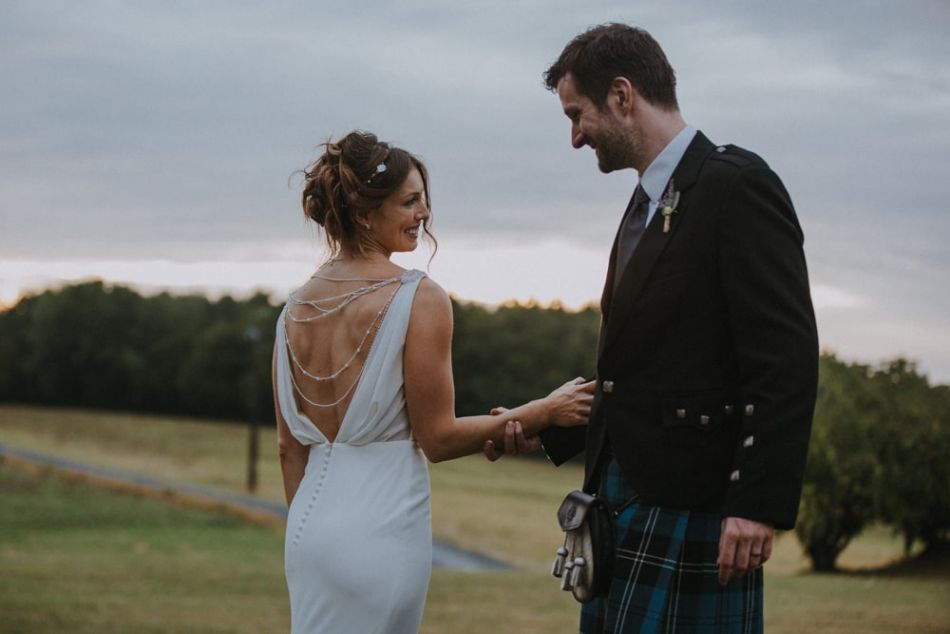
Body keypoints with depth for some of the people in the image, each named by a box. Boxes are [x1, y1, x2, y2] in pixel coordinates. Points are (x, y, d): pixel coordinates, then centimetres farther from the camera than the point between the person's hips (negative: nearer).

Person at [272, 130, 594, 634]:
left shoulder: (297, 307, 6)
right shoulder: (419, 299, -12)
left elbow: (290, 445, 10)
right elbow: (437, 438, -10)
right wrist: (543, 413, -1)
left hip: (309, 522, 6)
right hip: (381, 527, -6)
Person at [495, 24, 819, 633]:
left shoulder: (736, 184, -10)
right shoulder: (648, 205, 18)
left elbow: (787, 359, -17)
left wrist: (760, 503, -22)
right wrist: (547, 429, 11)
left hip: (691, 508, -9)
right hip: (623, 501, 9)